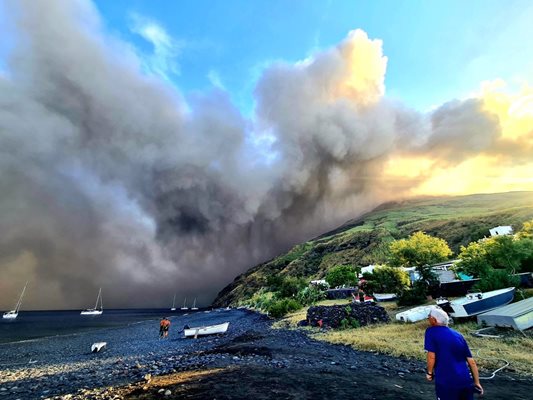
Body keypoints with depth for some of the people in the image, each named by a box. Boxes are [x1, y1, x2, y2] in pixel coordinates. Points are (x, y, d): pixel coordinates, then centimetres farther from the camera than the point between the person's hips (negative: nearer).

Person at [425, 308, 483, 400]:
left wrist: (429, 372, 3)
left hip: (446, 383, -5)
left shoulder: (431, 331, -7)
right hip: (466, 381, 5)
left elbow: (431, 356, -13)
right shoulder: (458, 335, 10)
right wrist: (477, 383, 22)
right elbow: (472, 362, 12)